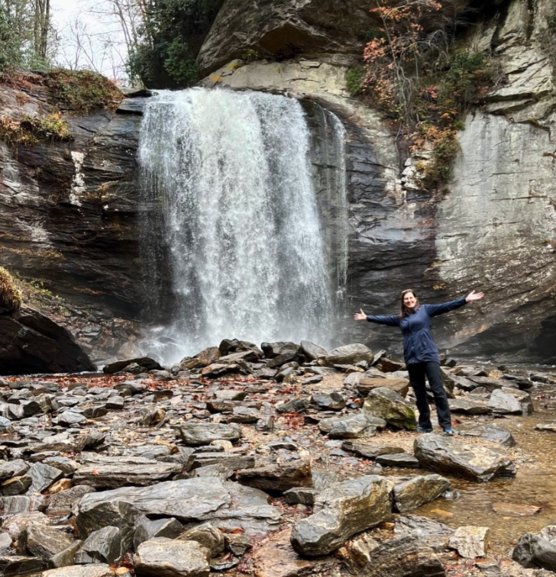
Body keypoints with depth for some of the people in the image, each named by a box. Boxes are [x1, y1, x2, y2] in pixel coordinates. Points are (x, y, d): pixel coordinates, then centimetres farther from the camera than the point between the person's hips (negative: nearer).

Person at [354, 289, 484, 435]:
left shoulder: (425, 309, 5)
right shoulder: (401, 318, 15)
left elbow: (445, 306, -2)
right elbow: (384, 319, 26)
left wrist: (465, 300, -11)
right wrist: (367, 317, 31)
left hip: (429, 356, -4)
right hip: (412, 359, 4)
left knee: (438, 390, -7)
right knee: (419, 394, 8)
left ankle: (446, 425, -6)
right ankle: (425, 425, 16)